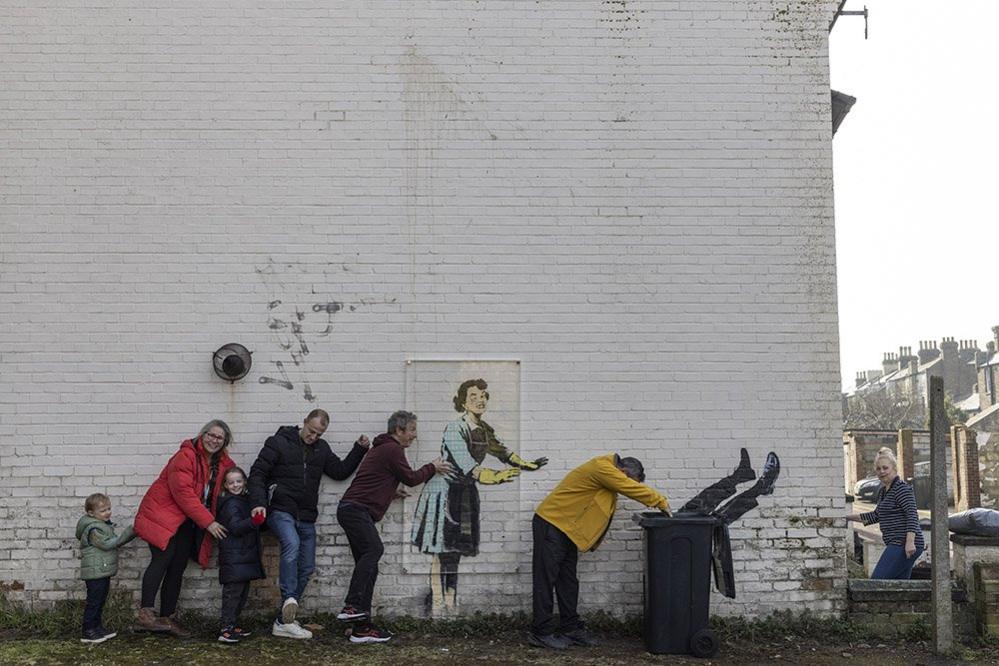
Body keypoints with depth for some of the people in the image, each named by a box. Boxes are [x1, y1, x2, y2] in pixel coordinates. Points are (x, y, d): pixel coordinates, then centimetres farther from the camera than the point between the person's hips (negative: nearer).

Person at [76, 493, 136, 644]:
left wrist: (130, 534, 6)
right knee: (94, 602, -5)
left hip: (103, 572, 10)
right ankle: (88, 632, 0)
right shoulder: (93, 529, -16)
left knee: (100, 602, 16)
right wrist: (126, 534, -19)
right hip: (95, 572, -10)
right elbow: (107, 544, -21)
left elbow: (114, 543, 20)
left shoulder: (104, 525, 16)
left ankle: (97, 628, 25)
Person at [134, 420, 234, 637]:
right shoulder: (186, 456, -16)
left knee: (177, 569, 7)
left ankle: (167, 618, 13)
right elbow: (184, 493, -22)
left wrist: (210, 522, 3)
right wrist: (208, 522, -22)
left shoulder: (224, 464, 7)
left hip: (188, 523, 7)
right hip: (164, 514, -7)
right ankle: (145, 613, -23)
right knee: (163, 557, -21)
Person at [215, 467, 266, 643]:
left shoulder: (245, 501, 17)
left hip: (245, 555, 10)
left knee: (242, 592, 13)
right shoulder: (231, 504, -11)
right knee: (233, 591, -11)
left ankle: (233, 624, 22)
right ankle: (226, 629, -10)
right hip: (233, 557, -10)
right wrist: (253, 522, -37)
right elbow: (235, 528, -24)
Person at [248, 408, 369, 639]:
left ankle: (283, 621, 11)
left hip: (306, 517, 6)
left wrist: (359, 449, 6)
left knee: (307, 567, 3)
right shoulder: (279, 442, -3)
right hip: (280, 510, -6)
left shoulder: (321, 449, 14)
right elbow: (257, 473, -6)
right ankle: (289, 599, -35)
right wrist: (258, 503, -19)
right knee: (292, 544, -35)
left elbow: (340, 471, 16)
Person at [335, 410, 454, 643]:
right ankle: (352, 606, -36)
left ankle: (362, 629, 3)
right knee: (373, 550, -28)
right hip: (356, 509, -10)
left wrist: (390, 493, 18)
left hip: (351, 510, 10)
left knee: (368, 565, 5)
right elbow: (411, 478, -3)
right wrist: (433, 468, 12)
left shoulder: (382, 448, 26)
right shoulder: (393, 450, -7)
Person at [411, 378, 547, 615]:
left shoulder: (484, 429, 8)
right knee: (442, 553, -7)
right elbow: (465, 462, -29)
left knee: (456, 551, 9)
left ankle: (451, 604, 14)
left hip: (466, 493, 7)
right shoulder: (454, 428, -17)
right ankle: (437, 606, -2)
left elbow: (500, 449, 24)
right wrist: (494, 476, -41)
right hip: (445, 491, -7)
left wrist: (525, 464, 18)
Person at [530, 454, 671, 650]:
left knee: (568, 581, 11)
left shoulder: (607, 472, 11)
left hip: (565, 528, 10)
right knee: (546, 579, -5)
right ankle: (541, 632, -2)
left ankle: (570, 628, 17)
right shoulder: (602, 469, -21)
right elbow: (633, 489, -20)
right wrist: (661, 501, -12)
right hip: (550, 524, -10)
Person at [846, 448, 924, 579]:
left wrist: (910, 542, -29)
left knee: (876, 581, -14)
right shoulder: (883, 491, 19)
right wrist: (849, 517, 31)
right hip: (898, 545, 10)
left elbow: (912, 515, -20)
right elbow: (876, 515, 31)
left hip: (903, 545, -10)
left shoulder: (902, 488, -10)